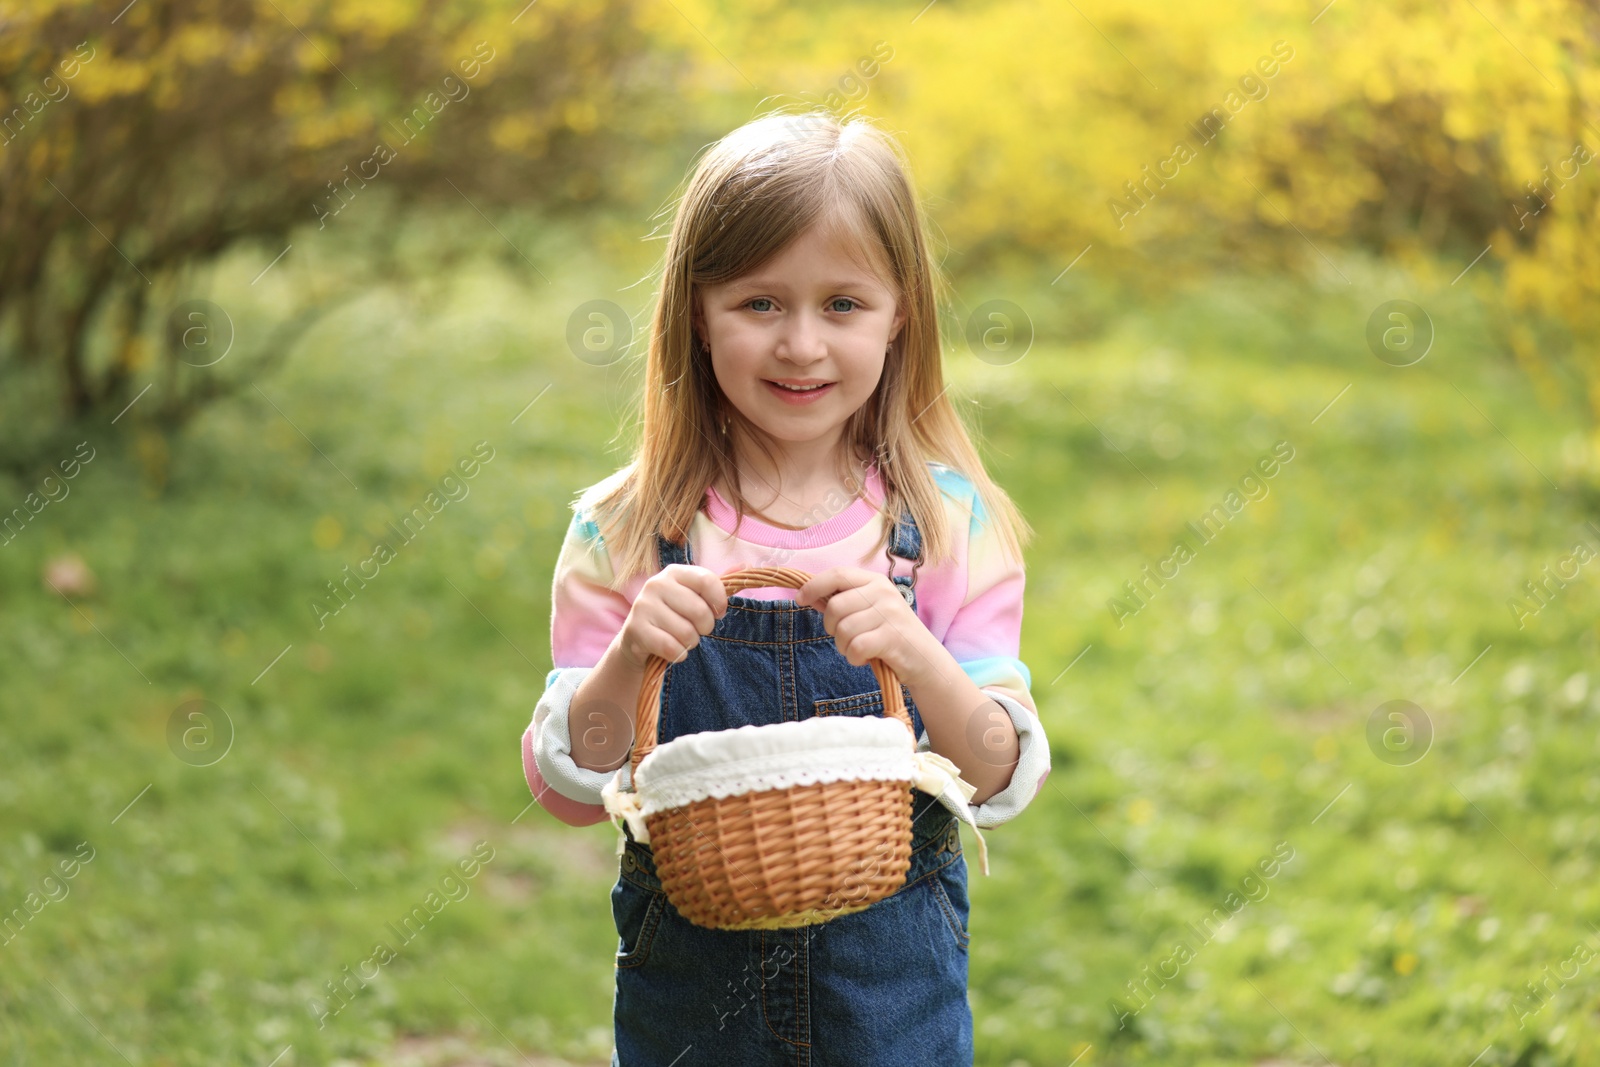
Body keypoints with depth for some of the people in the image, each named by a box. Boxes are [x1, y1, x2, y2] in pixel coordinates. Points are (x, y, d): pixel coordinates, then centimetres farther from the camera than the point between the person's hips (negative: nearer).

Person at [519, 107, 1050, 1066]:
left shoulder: (950, 523, -5)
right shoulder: (627, 531, -5)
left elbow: (1003, 784, -8)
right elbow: (569, 789, -4)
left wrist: (916, 658, -25)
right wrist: (629, 659, -22)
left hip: (892, 985, 0)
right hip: (687, 977, 0)